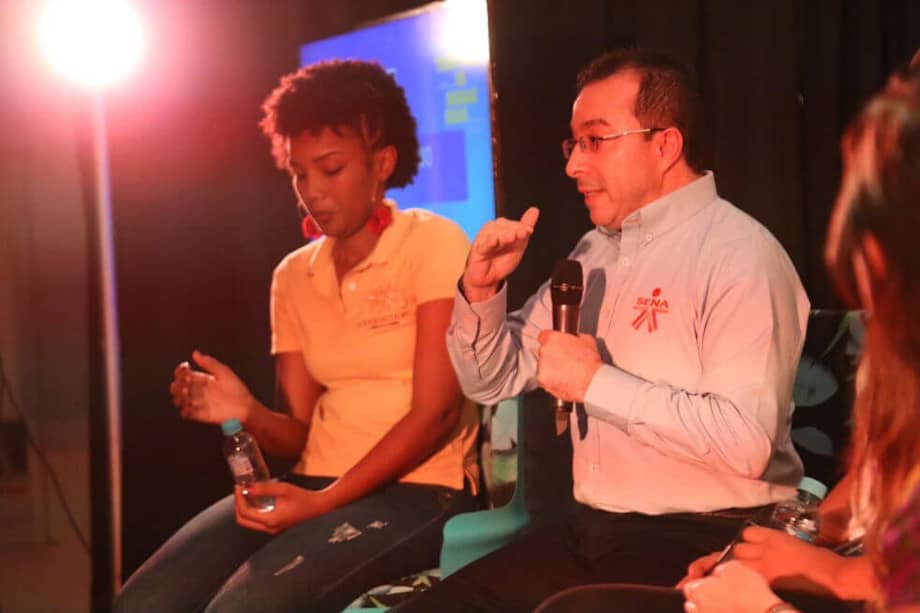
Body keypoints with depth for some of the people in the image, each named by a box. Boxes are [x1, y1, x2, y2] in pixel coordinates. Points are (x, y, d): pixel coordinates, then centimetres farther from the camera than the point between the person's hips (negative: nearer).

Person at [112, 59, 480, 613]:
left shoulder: (433, 243, -5)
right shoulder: (293, 275, 12)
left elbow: (437, 412, -11)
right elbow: (299, 434, 8)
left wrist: (325, 502, -16)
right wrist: (249, 413, -14)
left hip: (418, 491, -5)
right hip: (317, 485, 5)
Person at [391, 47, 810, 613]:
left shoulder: (740, 254, -13)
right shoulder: (595, 254, 12)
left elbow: (746, 440, -24)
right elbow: (491, 382, 16)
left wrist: (597, 383, -19)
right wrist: (481, 290, -3)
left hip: (705, 544, -7)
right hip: (592, 533, 7)